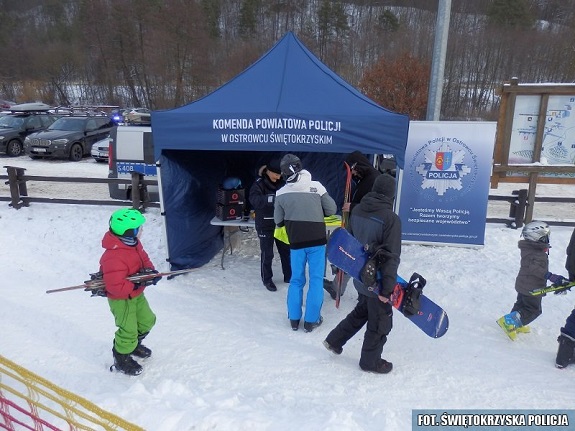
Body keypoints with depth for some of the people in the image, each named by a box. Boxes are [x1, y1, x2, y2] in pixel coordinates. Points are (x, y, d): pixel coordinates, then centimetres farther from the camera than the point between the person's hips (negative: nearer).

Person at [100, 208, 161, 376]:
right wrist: (137, 284, -31)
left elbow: (143, 258, 9)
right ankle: (121, 359, 31)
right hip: (121, 300, -9)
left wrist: (150, 270, -11)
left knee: (147, 320, 21)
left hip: (136, 294, 9)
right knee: (128, 330, 4)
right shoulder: (114, 257, -35)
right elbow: (115, 286, -35)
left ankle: (133, 344, 48)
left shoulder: (134, 244, -7)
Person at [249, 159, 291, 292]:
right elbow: (254, 200, -31)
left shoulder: (282, 183, 0)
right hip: (265, 225, -4)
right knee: (267, 254, 4)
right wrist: (273, 198, -44)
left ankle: (288, 276, 30)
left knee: (286, 251, 13)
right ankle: (267, 279, 22)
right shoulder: (259, 184, -13)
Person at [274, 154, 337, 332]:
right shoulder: (316, 186, -9)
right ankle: (311, 320, 15)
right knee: (316, 280, 10)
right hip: (317, 240, -1)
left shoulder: (281, 193, -4)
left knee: (296, 280, 16)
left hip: (295, 242, 2)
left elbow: (278, 221, 5)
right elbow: (332, 210, -2)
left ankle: (294, 319, 23)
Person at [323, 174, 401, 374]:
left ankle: (334, 341, 36)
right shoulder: (391, 218, -22)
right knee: (380, 322, 14)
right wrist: (387, 288, -20)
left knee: (361, 311, 29)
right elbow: (391, 257, -24)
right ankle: (370, 361, 31)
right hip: (377, 282, -7)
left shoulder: (357, 210, -2)